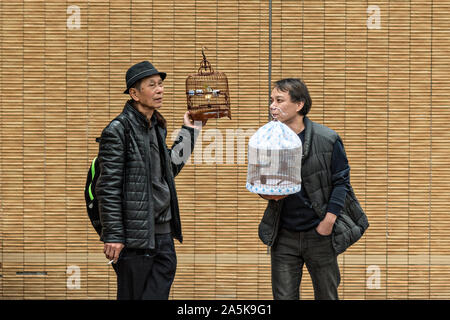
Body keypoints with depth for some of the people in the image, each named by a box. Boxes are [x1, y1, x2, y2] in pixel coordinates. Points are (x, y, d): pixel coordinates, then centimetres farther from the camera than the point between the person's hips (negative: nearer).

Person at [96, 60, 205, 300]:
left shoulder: (157, 126, 14)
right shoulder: (118, 130, -11)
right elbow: (108, 188, -14)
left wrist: (189, 133, 21)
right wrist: (112, 235, -17)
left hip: (163, 233, 8)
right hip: (135, 234, -8)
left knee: (159, 293, 8)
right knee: (132, 295, 0)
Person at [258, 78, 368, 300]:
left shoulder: (327, 140, -8)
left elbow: (341, 181, -3)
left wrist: (329, 220, -11)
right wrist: (265, 192, -11)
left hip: (319, 234, -2)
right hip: (283, 236, 2)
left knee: (326, 296, 10)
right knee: (283, 297, 2)